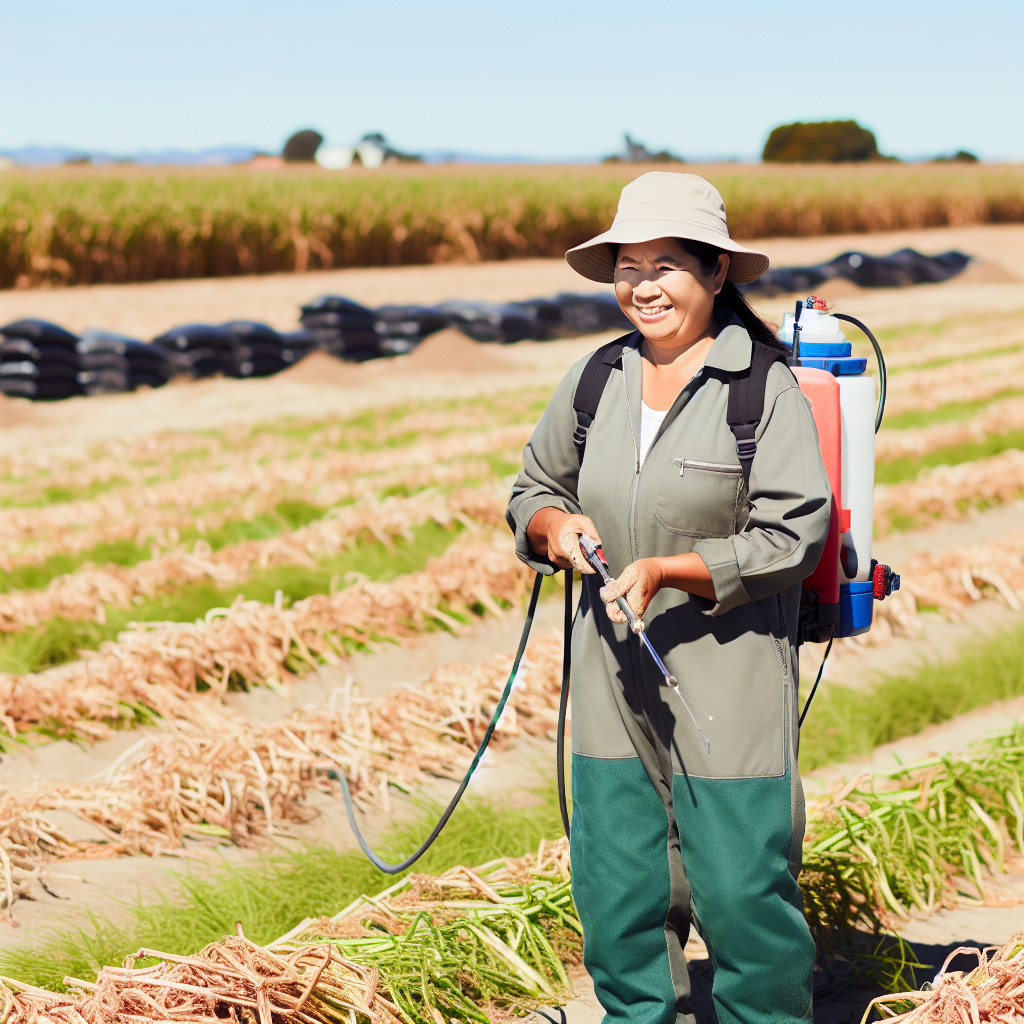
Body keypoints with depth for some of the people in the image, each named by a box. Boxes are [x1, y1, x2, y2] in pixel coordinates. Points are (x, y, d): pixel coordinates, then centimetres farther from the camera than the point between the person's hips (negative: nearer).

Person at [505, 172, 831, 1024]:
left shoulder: (766, 389, -9)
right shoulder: (594, 382, 8)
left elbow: (790, 537, -12)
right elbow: (534, 486, 20)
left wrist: (665, 572, -21)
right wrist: (554, 525, -3)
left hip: (729, 685, -5)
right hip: (612, 684, 5)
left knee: (742, 888, -2)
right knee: (615, 888, 10)